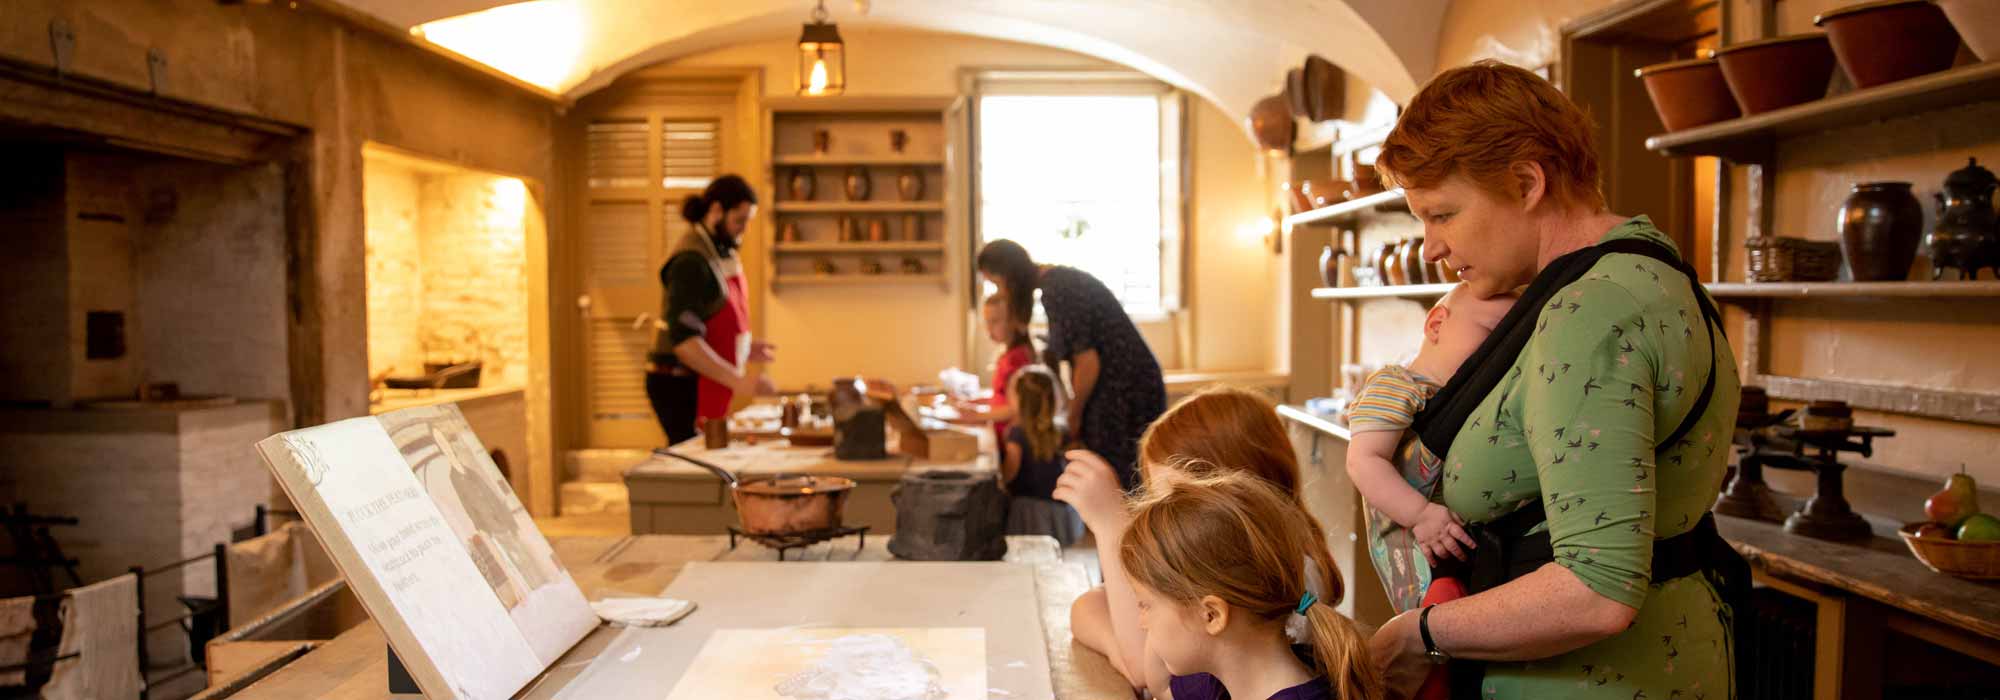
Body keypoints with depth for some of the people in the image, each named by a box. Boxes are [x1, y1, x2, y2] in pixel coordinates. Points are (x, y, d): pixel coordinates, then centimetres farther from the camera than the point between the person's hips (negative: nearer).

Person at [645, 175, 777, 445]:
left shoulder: (722, 253, 10)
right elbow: (684, 341, -24)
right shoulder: (691, 261, -17)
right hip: (681, 385, -8)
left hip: (702, 382, 8)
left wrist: (744, 347, 11)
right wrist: (738, 381, -29)